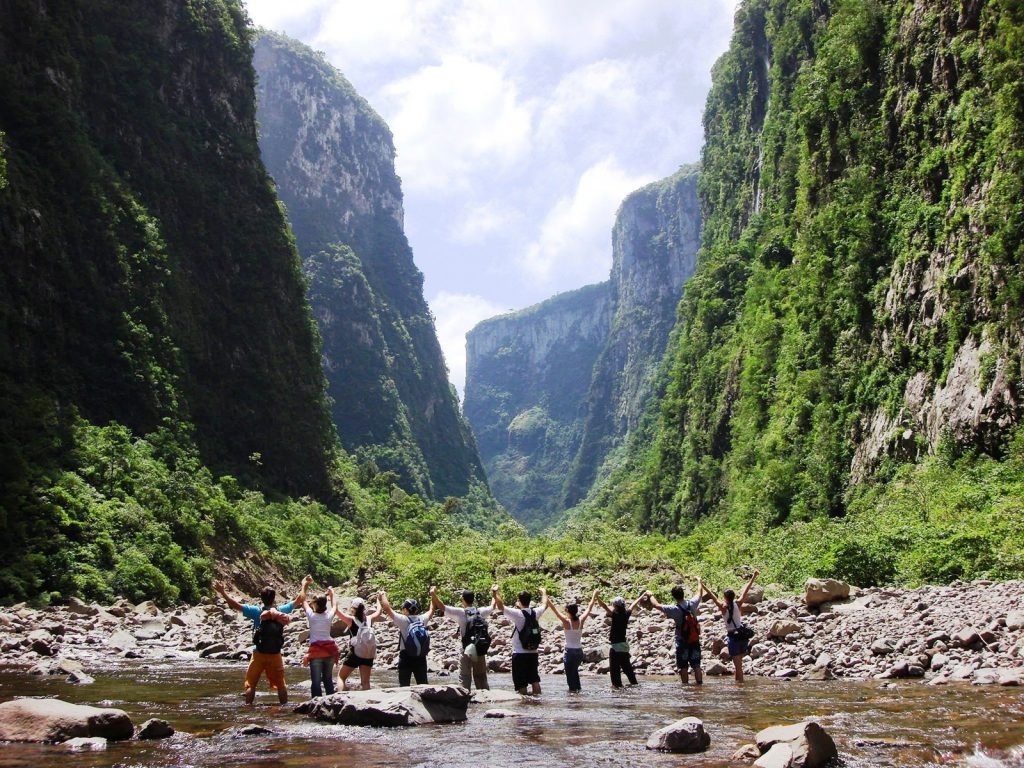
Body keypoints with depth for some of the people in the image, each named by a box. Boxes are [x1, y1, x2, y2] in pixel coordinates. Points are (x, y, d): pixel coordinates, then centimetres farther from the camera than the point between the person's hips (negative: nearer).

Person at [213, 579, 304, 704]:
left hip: (259, 653, -2)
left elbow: (235, 605, -15)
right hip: (275, 654, 2)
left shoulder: (257, 611, -10)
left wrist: (222, 592, -9)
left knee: (251, 684, 7)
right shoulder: (281, 610, -3)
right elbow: (297, 602, 12)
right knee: (281, 684, 13)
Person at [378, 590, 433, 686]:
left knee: (404, 685, 0)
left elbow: (387, 608, -14)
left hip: (406, 657, -4)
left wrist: (383, 595, 2)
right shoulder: (422, 619, 1)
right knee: (423, 685, 9)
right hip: (421, 658, 4)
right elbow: (431, 610, 20)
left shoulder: (403, 620, -11)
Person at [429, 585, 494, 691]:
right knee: (481, 679, 15)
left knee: (464, 681, 2)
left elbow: (441, 607, -18)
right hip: (480, 652, 4)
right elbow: (492, 606, 21)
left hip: (467, 652, -4)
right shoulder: (481, 612, 0)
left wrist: (433, 594, -16)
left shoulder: (461, 613, -12)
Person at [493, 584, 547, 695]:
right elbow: (544, 604, 24)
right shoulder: (535, 613, 2)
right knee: (534, 680, 13)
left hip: (519, 653, -6)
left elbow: (501, 606, -22)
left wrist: (495, 593, -13)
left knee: (521, 684, -1)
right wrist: (544, 593, 41)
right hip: (533, 653, 6)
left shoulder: (518, 614, -16)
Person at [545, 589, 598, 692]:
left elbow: (554, 609, -15)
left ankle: (573, 689, -4)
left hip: (569, 651, -5)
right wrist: (594, 596, 19)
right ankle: (577, 688, 30)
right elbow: (589, 609, 8)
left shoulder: (566, 622, -15)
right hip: (579, 651, 5)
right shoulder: (581, 621, -5)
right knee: (575, 670, 25)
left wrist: (547, 599, -11)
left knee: (570, 673, 3)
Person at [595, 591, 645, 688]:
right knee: (626, 665, 20)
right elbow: (634, 605, 17)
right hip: (624, 644, 7)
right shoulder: (626, 614, 2)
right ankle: (633, 682, 26)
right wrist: (642, 596, 31)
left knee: (614, 667, 0)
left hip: (616, 645, -7)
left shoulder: (615, 614, -17)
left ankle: (617, 684, -2)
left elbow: (604, 606, -28)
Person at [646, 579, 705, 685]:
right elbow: (700, 593, 13)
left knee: (683, 667, 4)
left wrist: (650, 595, 5)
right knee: (696, 665, 9)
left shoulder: (675, 610, -19)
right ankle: (700, 683, 7)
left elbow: (656, 605, -13)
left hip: (682, 642, -4)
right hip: (695, 641, 4)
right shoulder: (692, 604, -7)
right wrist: (699, 581, 31)